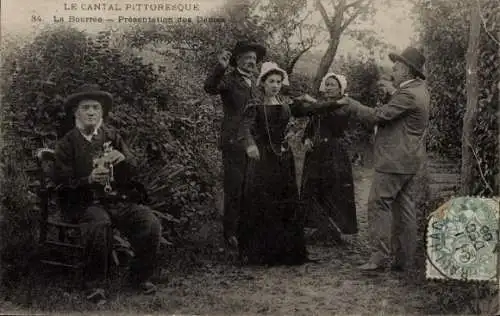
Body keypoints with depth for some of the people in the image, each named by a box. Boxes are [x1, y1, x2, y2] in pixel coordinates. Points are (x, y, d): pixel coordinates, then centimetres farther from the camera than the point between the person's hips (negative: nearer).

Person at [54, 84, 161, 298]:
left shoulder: (112, 137, 13)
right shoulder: (67, 144, 4)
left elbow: (134, 172, 10)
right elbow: (63, 185, -2)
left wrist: (123, 160, -14)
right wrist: (90, 180, -21)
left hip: (120, 200, 3)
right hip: (86, 203, -3)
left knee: (151, 224, -21)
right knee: (97, 224, -36)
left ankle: (141, 275, 3)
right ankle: (94, 282, -14)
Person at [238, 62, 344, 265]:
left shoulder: (286, 104, 12)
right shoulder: (255, 104, -3)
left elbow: (309, 109, 4)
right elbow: (245, 127, -19)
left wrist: (336, 104, -7)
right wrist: (249, 144, -39)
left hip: (284, 157, 5)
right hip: (262, 157, -5)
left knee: (287, 205, 5)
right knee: (261, 206, -5)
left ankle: (287, 252, 15)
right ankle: (259, 253, 5)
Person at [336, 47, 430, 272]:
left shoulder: (407, 95, -17)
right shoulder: (420, 89, 13)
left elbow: (378, 115, -19)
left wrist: (350, 103, -11)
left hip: (395, 160, -10)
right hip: (409, 160, 10)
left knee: (379, 204, -7)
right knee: (405, 208, 11)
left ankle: (379, 257, -7)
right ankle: (405, 260, 15)